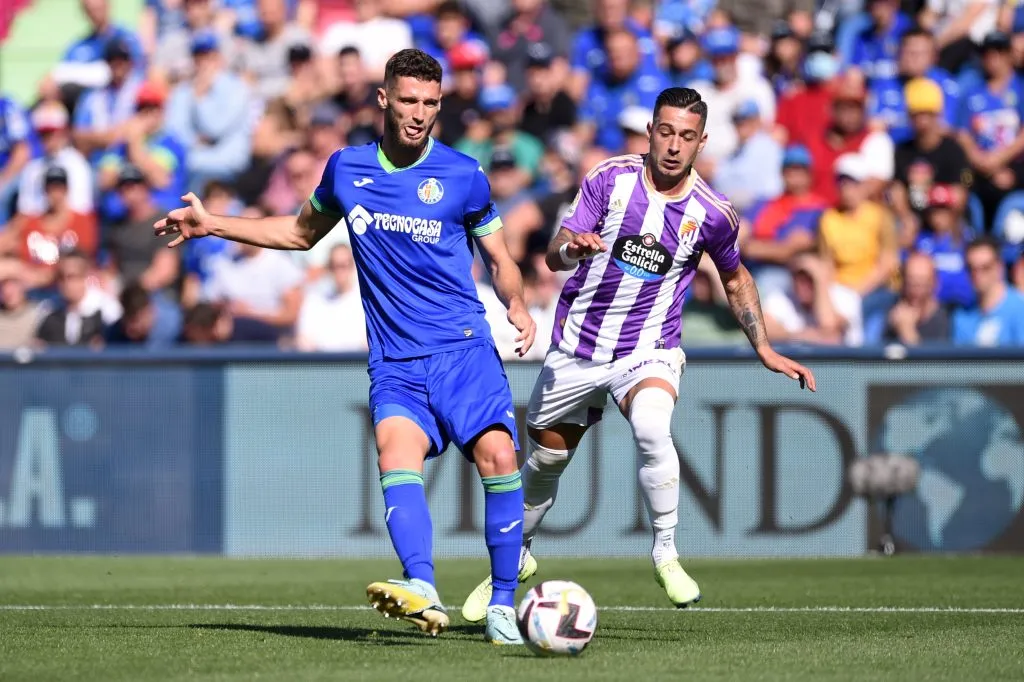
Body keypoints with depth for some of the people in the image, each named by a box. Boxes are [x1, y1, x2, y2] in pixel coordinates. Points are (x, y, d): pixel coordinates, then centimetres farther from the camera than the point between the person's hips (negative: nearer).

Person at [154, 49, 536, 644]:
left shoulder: (463, 175, 4)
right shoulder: (347, 169, 11)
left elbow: (500, 260, 13)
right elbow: (303, 232, 30)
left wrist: (518, 305, -8)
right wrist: (213, 225, 26)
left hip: (464, 348, -1)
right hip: (394, 364, 1)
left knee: (497, 453, -22)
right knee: (397, 450, -26)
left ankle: (503, 607, -10)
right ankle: (424, 594, -47)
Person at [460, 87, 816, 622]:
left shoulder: (711, 213, -8)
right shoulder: (610, 178, -9)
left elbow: (735, 279, 12)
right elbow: (553, 256, -11)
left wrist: (765, 349, 7)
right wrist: (572, 247, -35)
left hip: (648, 351, -2)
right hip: (576, 348, 2)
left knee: (651, 428, -33)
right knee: (545, 461, 13)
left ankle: (665, 554, -19)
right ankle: (514, 559, 40)